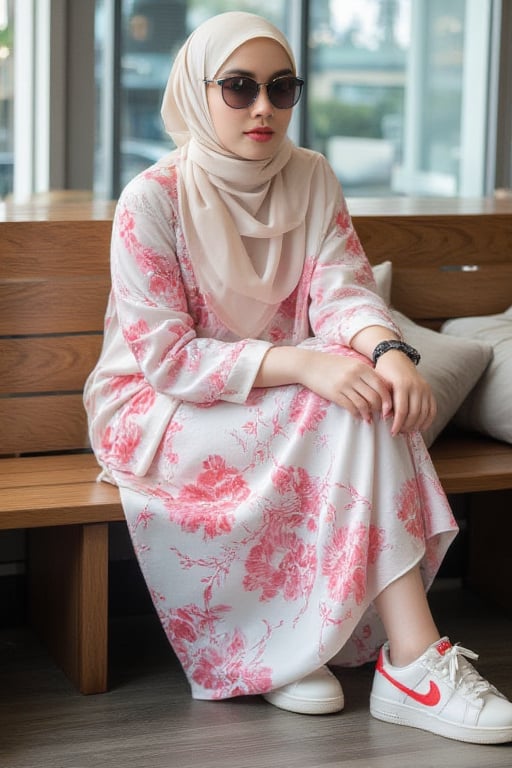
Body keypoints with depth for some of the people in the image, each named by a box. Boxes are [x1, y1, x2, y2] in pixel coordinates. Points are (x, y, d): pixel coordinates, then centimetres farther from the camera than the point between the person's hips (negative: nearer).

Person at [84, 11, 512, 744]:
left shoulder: (311, 178, 2)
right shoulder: (152, 200, -14)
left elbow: (342, 291, -8)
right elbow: (167, 358, -19)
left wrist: (388, 349, -33)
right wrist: (302, 364, -32)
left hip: (278, 392, 5)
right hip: (153, 410, -5)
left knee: (375, 399, -27)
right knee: (339, 416, -30)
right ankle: (412, 662, -30)